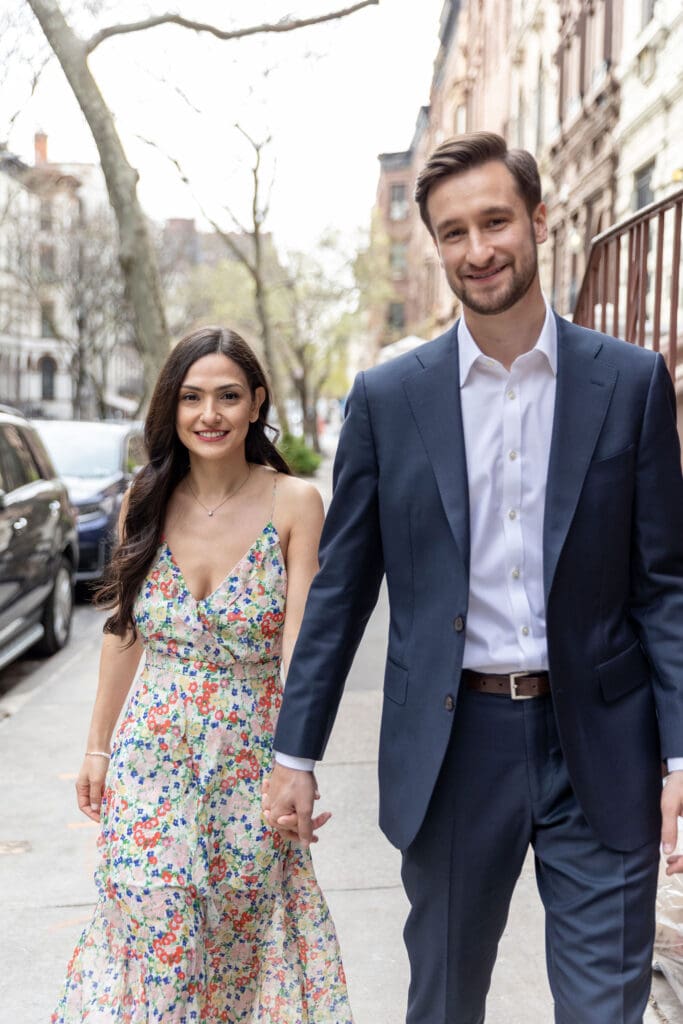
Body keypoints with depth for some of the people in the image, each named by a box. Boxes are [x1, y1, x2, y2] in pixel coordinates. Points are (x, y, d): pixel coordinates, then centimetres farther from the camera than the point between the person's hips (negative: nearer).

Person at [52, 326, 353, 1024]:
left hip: (251, 754, -2)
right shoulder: (147, 502, 0)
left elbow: (299, 645, -14)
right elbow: (122, 632, 8)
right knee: (153, 933, 8)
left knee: (242, 931, 13)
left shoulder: (294, 503, -10)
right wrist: (97, 748, 10)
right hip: (152, 750, 2)